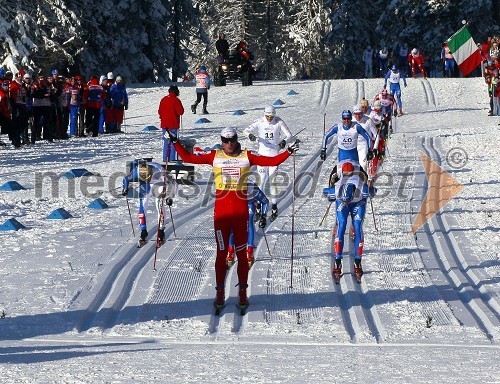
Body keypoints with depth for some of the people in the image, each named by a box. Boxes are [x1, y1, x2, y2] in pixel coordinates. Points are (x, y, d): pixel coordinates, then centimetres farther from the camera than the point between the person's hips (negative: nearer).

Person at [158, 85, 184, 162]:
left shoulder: (163, 100, 5)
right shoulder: (176, 100, -12)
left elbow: (159, 111, 11)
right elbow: (181, 112, -13)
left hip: (164, 124, 5)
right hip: (173, 124, -5)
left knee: (166, 142, 11)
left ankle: (165, 158, 11)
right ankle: (172, 159, -4)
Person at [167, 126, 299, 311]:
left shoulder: (246, 156, 4)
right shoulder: (215, 156, 4)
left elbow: (272, 161, 3)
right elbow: (188, 158, 4)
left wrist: (288, 152, -6)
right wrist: (175, 143, 0)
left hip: (241, 211, 0)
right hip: (221, 211, 0)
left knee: (241, 254, 4)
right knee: (221, 253, 4)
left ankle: (243, 293, 12)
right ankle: (220, 293, 11)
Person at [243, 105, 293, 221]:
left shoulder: (279, 122, -6)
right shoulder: (260, 122, -4)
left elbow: (289, 136, -6)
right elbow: (246, 131, -9)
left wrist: (284, 141, -28)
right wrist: (250, 135, -33)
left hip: (274, 154, -1)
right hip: (262, 153, 1)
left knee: (272, 180, -5)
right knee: (261, 180, -2)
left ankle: (274, 208, 4)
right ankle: (258, 208, 4)